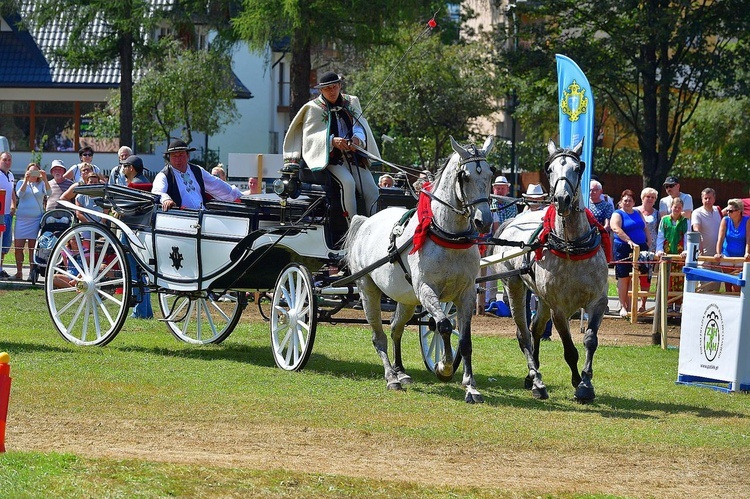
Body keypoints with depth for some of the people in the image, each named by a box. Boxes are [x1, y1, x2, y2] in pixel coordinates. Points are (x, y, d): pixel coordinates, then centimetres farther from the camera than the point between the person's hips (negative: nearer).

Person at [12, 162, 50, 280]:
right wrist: (26, 180, -15)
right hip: (22, 217, 1)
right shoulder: (21, 183, 11)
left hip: (36, 218, -1)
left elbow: (48, 193, -9)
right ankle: (19, 272, 6)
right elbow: (20, 194, -7)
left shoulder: (41, 184, 10)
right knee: (18, 246, -2)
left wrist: (45, 179, -21)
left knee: (33, 247, -2)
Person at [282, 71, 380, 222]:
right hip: (329, 157, -5)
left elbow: (359, 126, 8)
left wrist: (357, 138, -18)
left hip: (353, 155, 5)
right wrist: (332, 141, -24)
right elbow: (309, 136, -7)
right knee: (347, 182, -32)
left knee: (372, 191, -13)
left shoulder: (351, 103, 14)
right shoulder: (314, 109, 2)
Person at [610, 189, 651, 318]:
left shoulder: (638, 214, 17)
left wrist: (649, 242, 3)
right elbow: (616, 229, -19)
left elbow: (645, 229, 21)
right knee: (623, 278, -1)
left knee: (643, 277, 1)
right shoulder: (617, 214, -1)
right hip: (623, 249, -5)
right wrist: (629, 241, -30)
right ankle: (623, 306, 3)